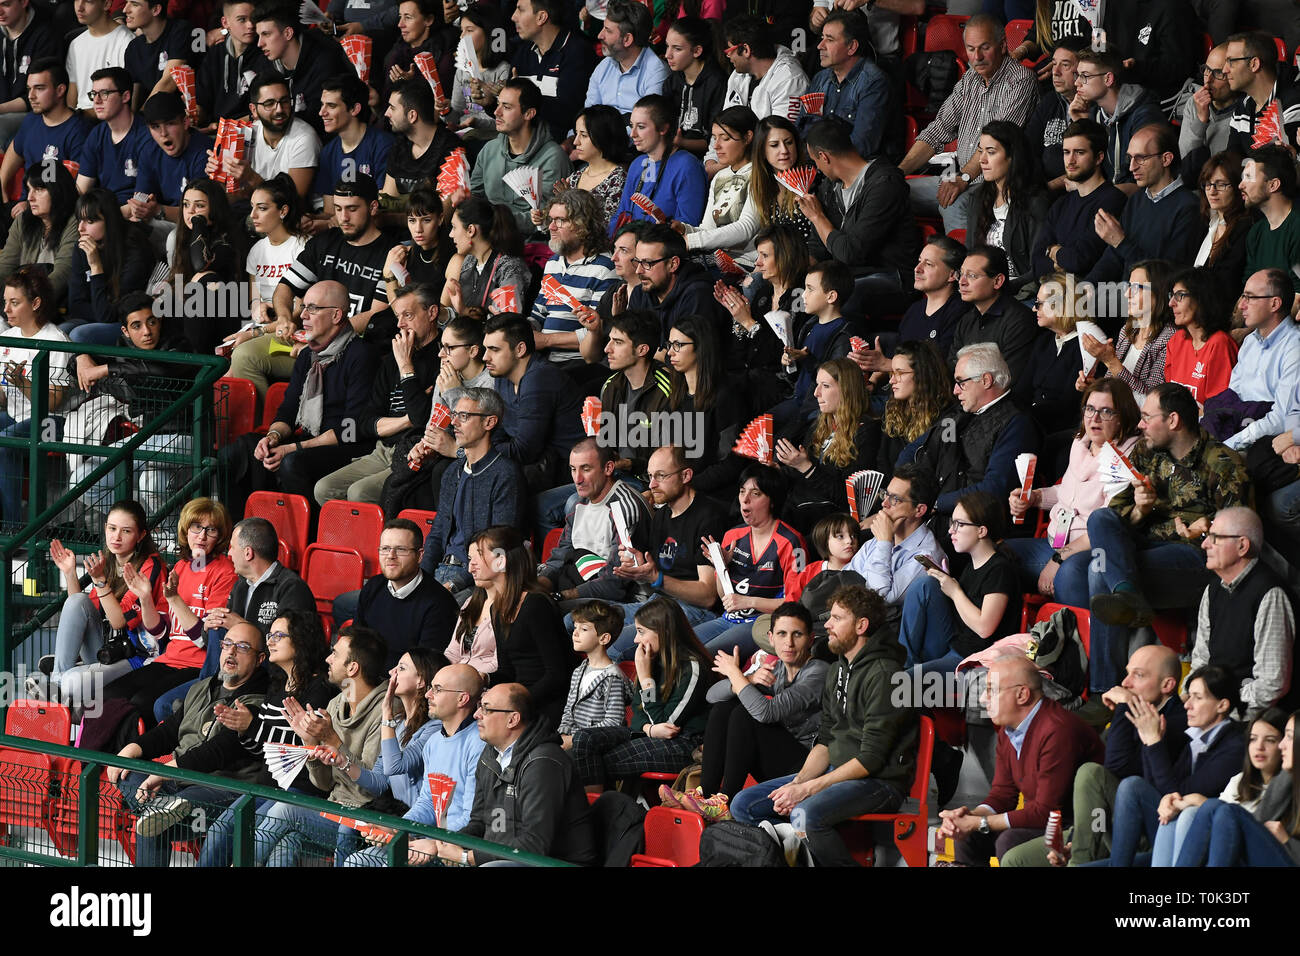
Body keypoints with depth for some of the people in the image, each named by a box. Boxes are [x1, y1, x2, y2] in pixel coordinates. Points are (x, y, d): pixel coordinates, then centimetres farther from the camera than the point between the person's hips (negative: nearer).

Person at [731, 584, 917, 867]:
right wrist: (798, 783, -5)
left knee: (806, 814, -37)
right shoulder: (837, 670, 14)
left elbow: (871, 758, -19)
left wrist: (808, 789, -19)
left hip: (879, 780, -9)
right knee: (743, 805, -1)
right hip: (836, 771, 9)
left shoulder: (882, 674, -16)